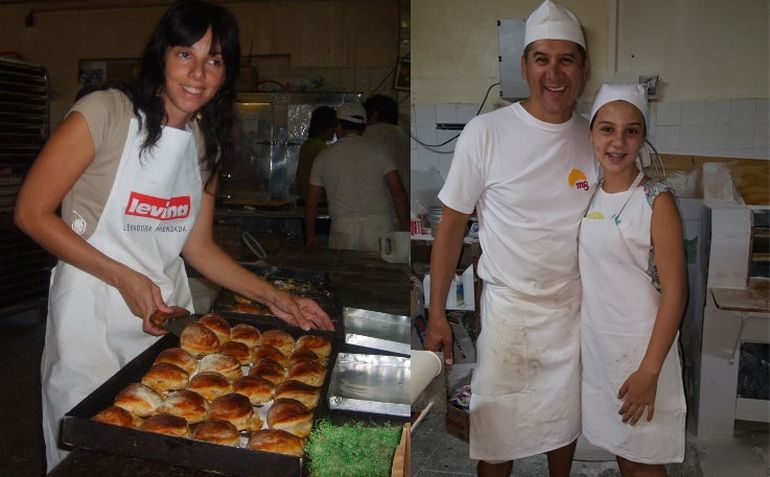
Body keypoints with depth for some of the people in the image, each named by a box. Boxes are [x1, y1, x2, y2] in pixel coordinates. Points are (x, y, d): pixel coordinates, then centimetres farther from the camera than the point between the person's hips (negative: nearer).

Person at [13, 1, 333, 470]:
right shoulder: (105, 112, -14)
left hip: (168, 315, 5)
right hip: (92, 314, -5)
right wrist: (124, 278, -18)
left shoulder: (208, 143, 4)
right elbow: (32, 212, -12)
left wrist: (275, 297, 2)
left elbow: (197, 246, 8)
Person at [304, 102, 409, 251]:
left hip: (343, 229, 1)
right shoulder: (378, 150, 6)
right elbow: (399, 194, -2)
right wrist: (406, 231, 3)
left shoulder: (323, 157, 12)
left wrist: (310, 236, 26)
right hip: (380, 224, -1)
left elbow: (311, 204, 15)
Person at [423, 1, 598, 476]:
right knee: (499, 427, 10)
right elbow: (452, 225, -8)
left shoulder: (594, 139, -3)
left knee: (565, 419, 21)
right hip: (508, 308, -3)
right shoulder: (486, 133, -14)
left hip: (575, 310, 3)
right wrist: (437, 315, -8)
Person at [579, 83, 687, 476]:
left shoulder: (656, 201, -15)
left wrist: (649, 371, -19)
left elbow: (674, 292, -16)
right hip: (596, 344, 6)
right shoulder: (591, 197, 3)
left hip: (640, 348, -6)